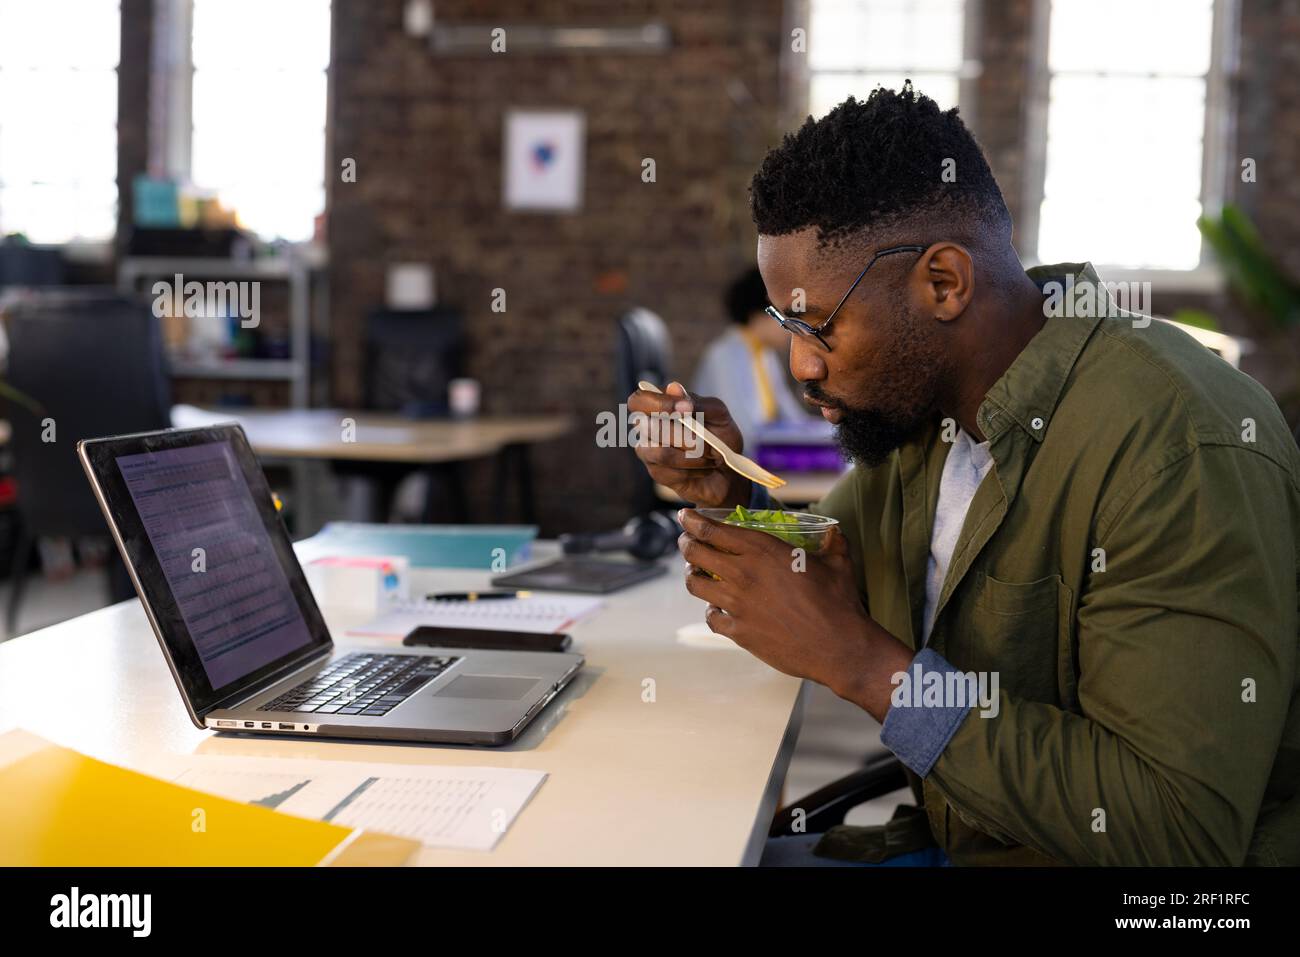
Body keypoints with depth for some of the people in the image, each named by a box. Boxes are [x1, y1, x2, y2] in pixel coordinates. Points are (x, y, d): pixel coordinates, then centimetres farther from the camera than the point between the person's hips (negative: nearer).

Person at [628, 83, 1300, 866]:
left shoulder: (1186, 454, -27)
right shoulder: (916, 394, 0)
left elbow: (1183, 835, -29)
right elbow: (837, 589, 15)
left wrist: (864, 662, -28)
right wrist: (729, 495, -6)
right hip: (938, 832, 8)